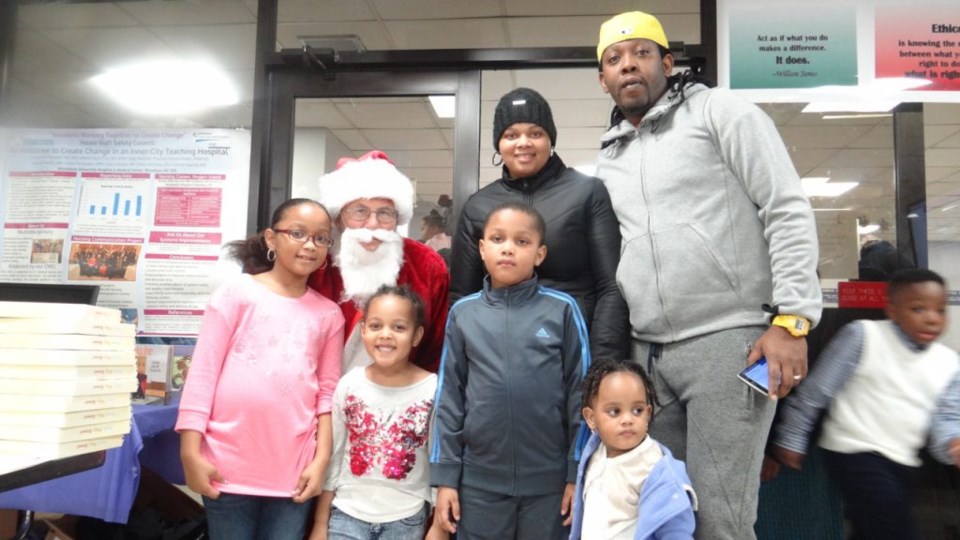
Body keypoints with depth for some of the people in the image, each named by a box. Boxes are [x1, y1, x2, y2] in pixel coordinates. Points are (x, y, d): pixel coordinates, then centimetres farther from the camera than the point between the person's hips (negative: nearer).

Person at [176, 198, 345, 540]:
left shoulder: (329, 314, 8)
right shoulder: (237, 292, 0)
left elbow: (328, 391, 6)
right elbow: (202, 372, -3)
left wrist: (321, 459, 0)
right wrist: (190, 452, -8)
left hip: (294, 470, 2)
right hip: (230, 465, -2)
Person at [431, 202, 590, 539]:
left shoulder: (562, 310, -5)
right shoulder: (463, 313, 0)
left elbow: (580, 393, -1)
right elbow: (449, 398, 2)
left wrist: (579, 473, -1)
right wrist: (445, 476, 1)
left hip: (549, 479, -1)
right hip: (479, 480, 1)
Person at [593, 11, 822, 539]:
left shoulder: (720, 111, 2)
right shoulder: (608, 156, 18)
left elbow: (788, 211, -5)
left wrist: (792, 319, -14)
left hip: (726, 341, -5)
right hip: (645, 355, 6)